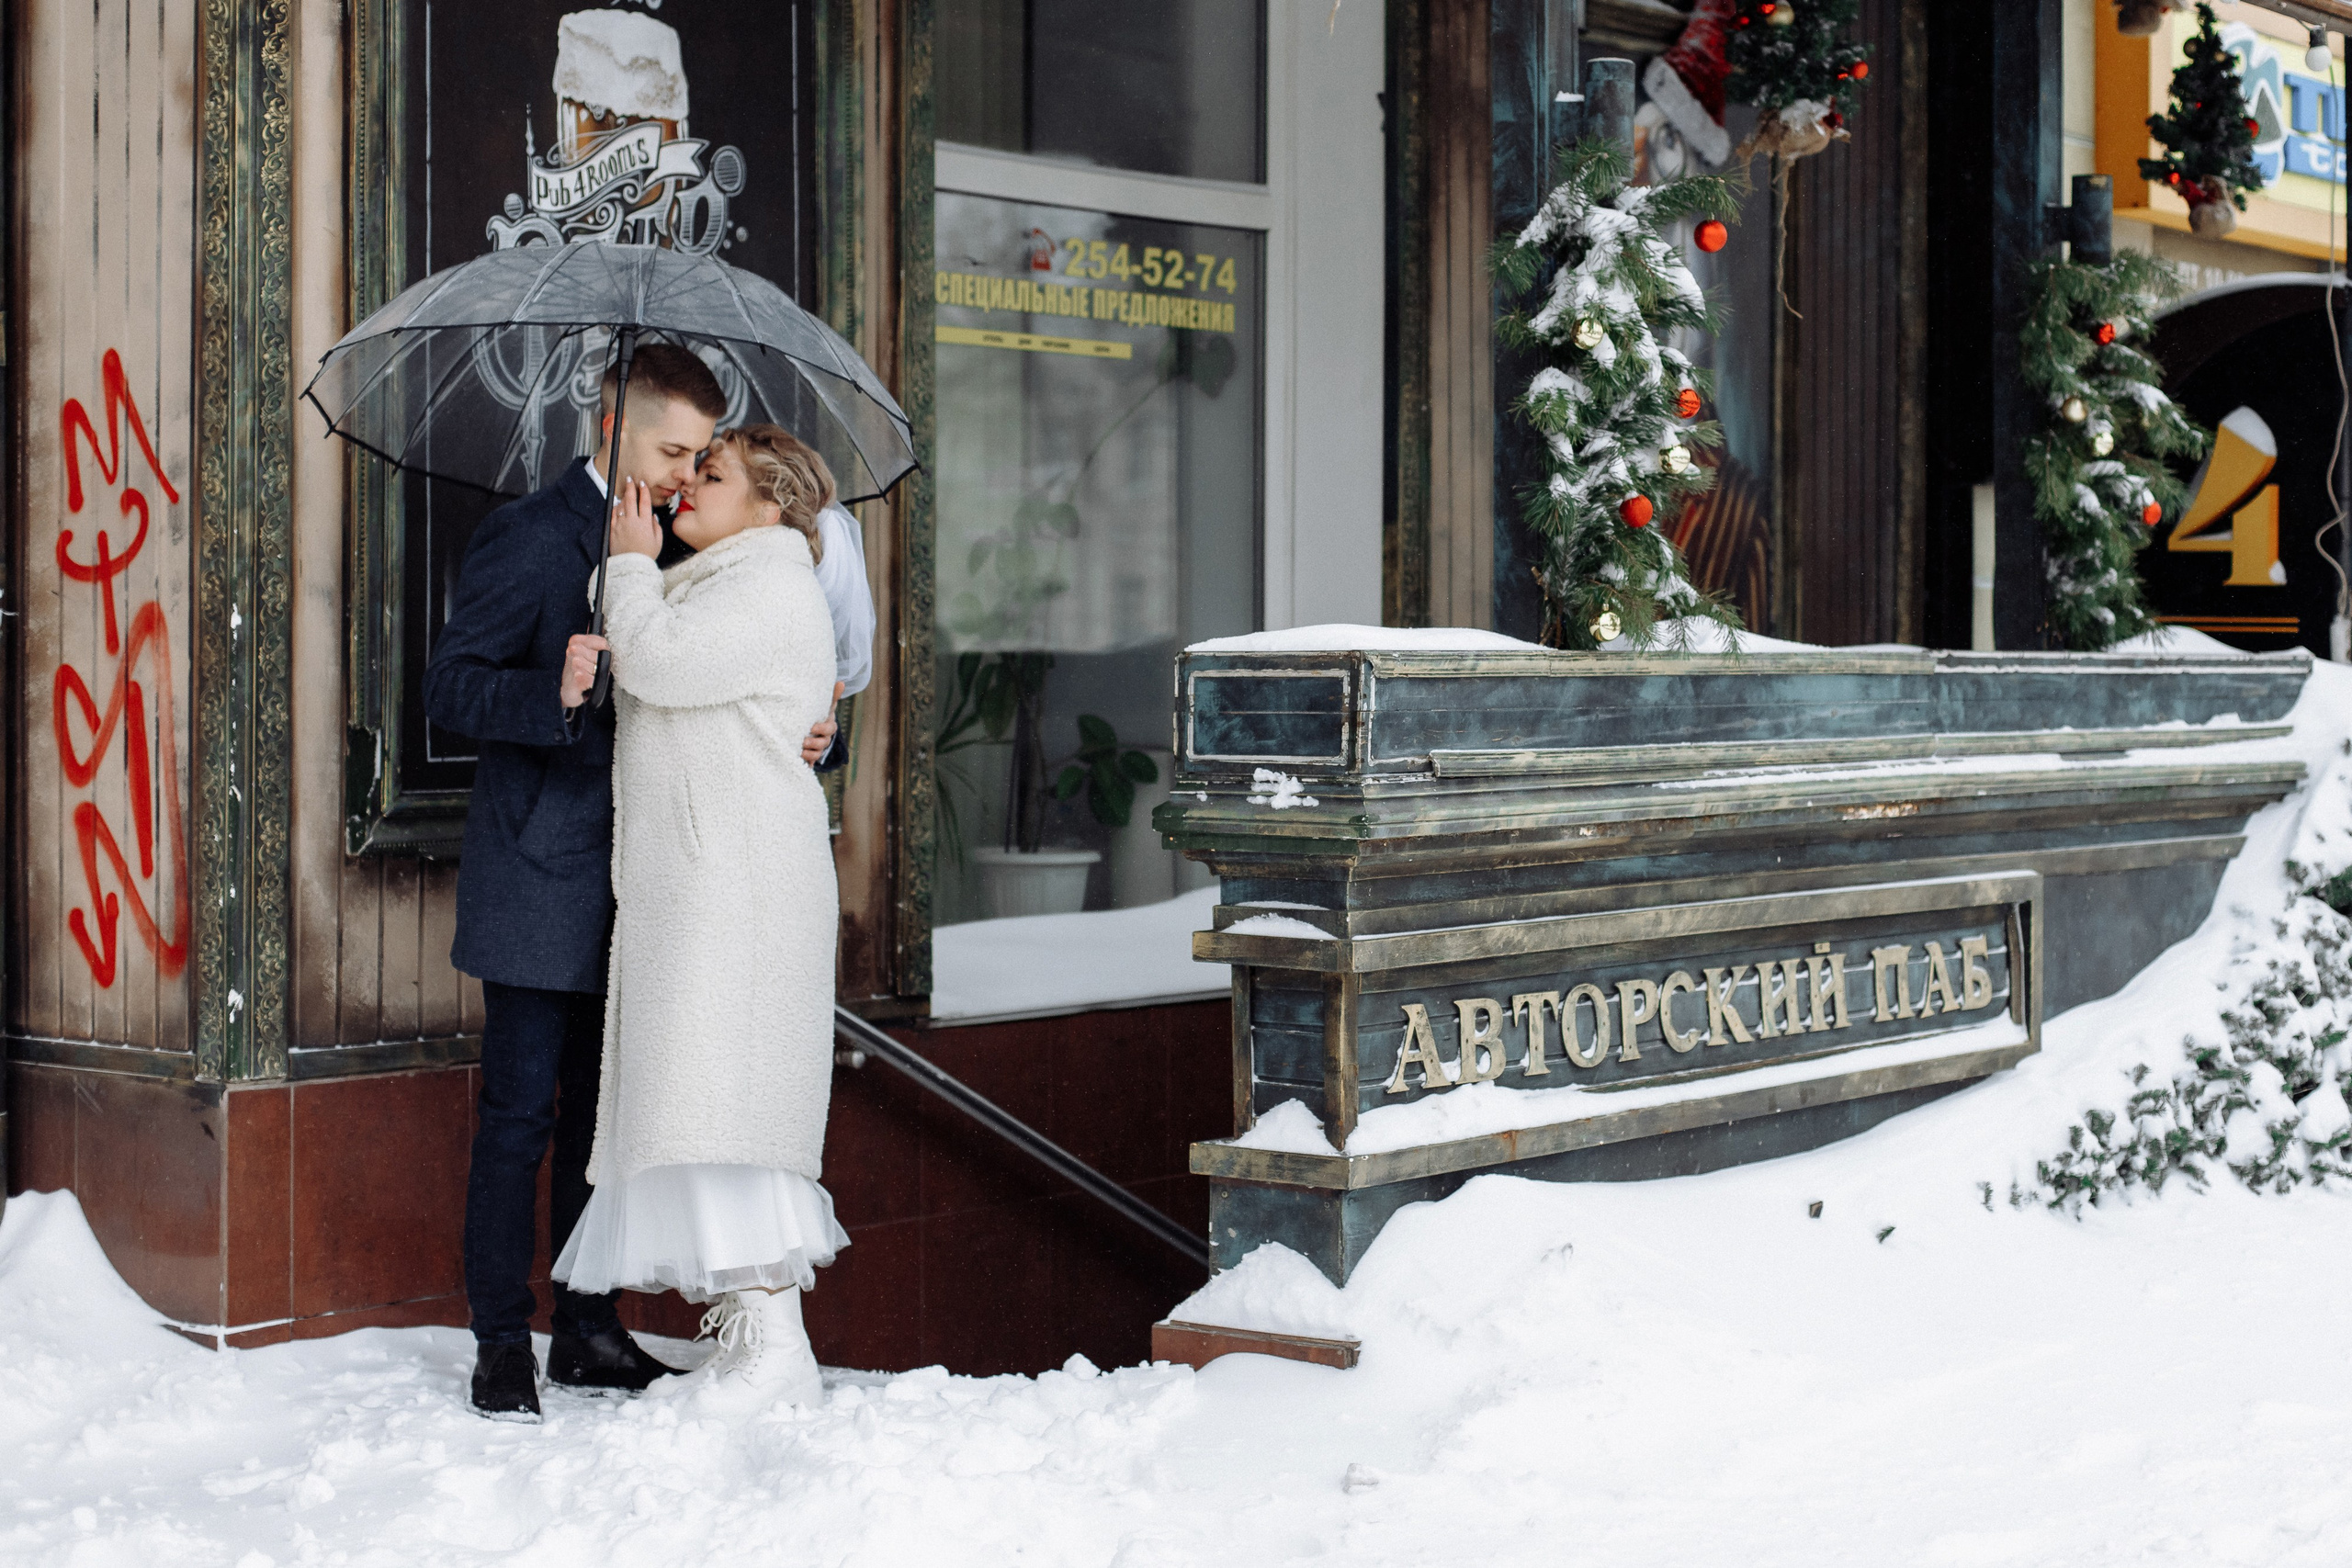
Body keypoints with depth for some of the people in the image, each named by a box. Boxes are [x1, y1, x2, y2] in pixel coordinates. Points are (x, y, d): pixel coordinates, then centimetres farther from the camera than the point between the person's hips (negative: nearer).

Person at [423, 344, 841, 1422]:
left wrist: (800, 735, 0)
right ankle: (502, 1345, 6)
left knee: (606, 1115, 11)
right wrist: (556, 693, -30)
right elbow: (449, 687, -11)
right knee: (520, 1117, -3)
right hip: (542, 886, -6)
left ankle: (589, 1331, 20)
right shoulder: (527, 539, -7)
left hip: (630, 888, 7)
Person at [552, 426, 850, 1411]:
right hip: (681, 886, 10)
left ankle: (775, 1341, -16)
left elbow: (656, 663, -18)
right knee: (695, 1097, 7)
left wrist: (632, 562, -3)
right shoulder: (708, 585, 24)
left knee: (723, 1094, -16)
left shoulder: (771, 586, -8)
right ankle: (743, 1333, 9)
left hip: (740, 881, -10)